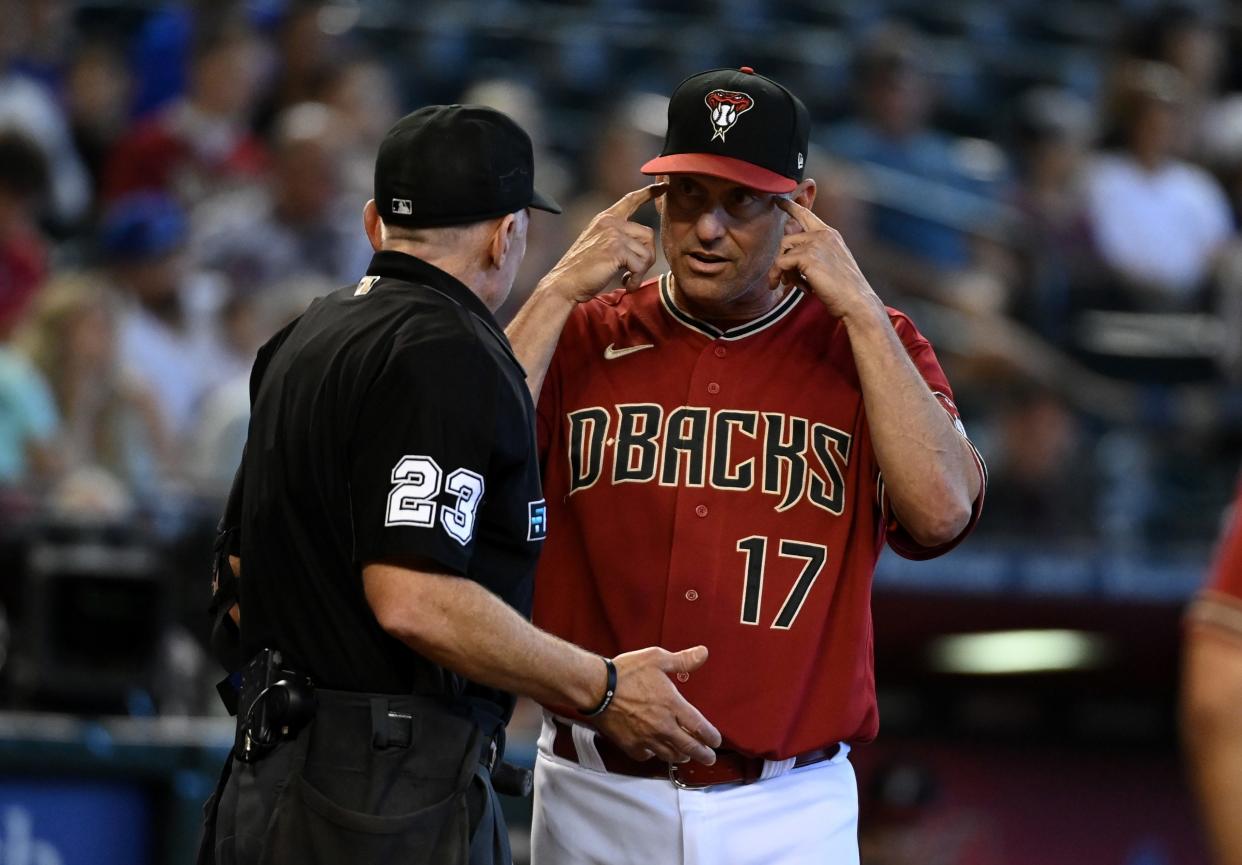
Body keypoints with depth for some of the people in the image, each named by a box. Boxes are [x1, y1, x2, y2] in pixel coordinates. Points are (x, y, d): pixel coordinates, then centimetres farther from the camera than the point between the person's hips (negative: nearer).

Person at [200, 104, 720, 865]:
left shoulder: (303, 342, 16)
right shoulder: (446, 353, -14)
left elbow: (240, 573, 23)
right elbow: (415, 600, -23)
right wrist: (602, 689, -14)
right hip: (391, 798, -10)